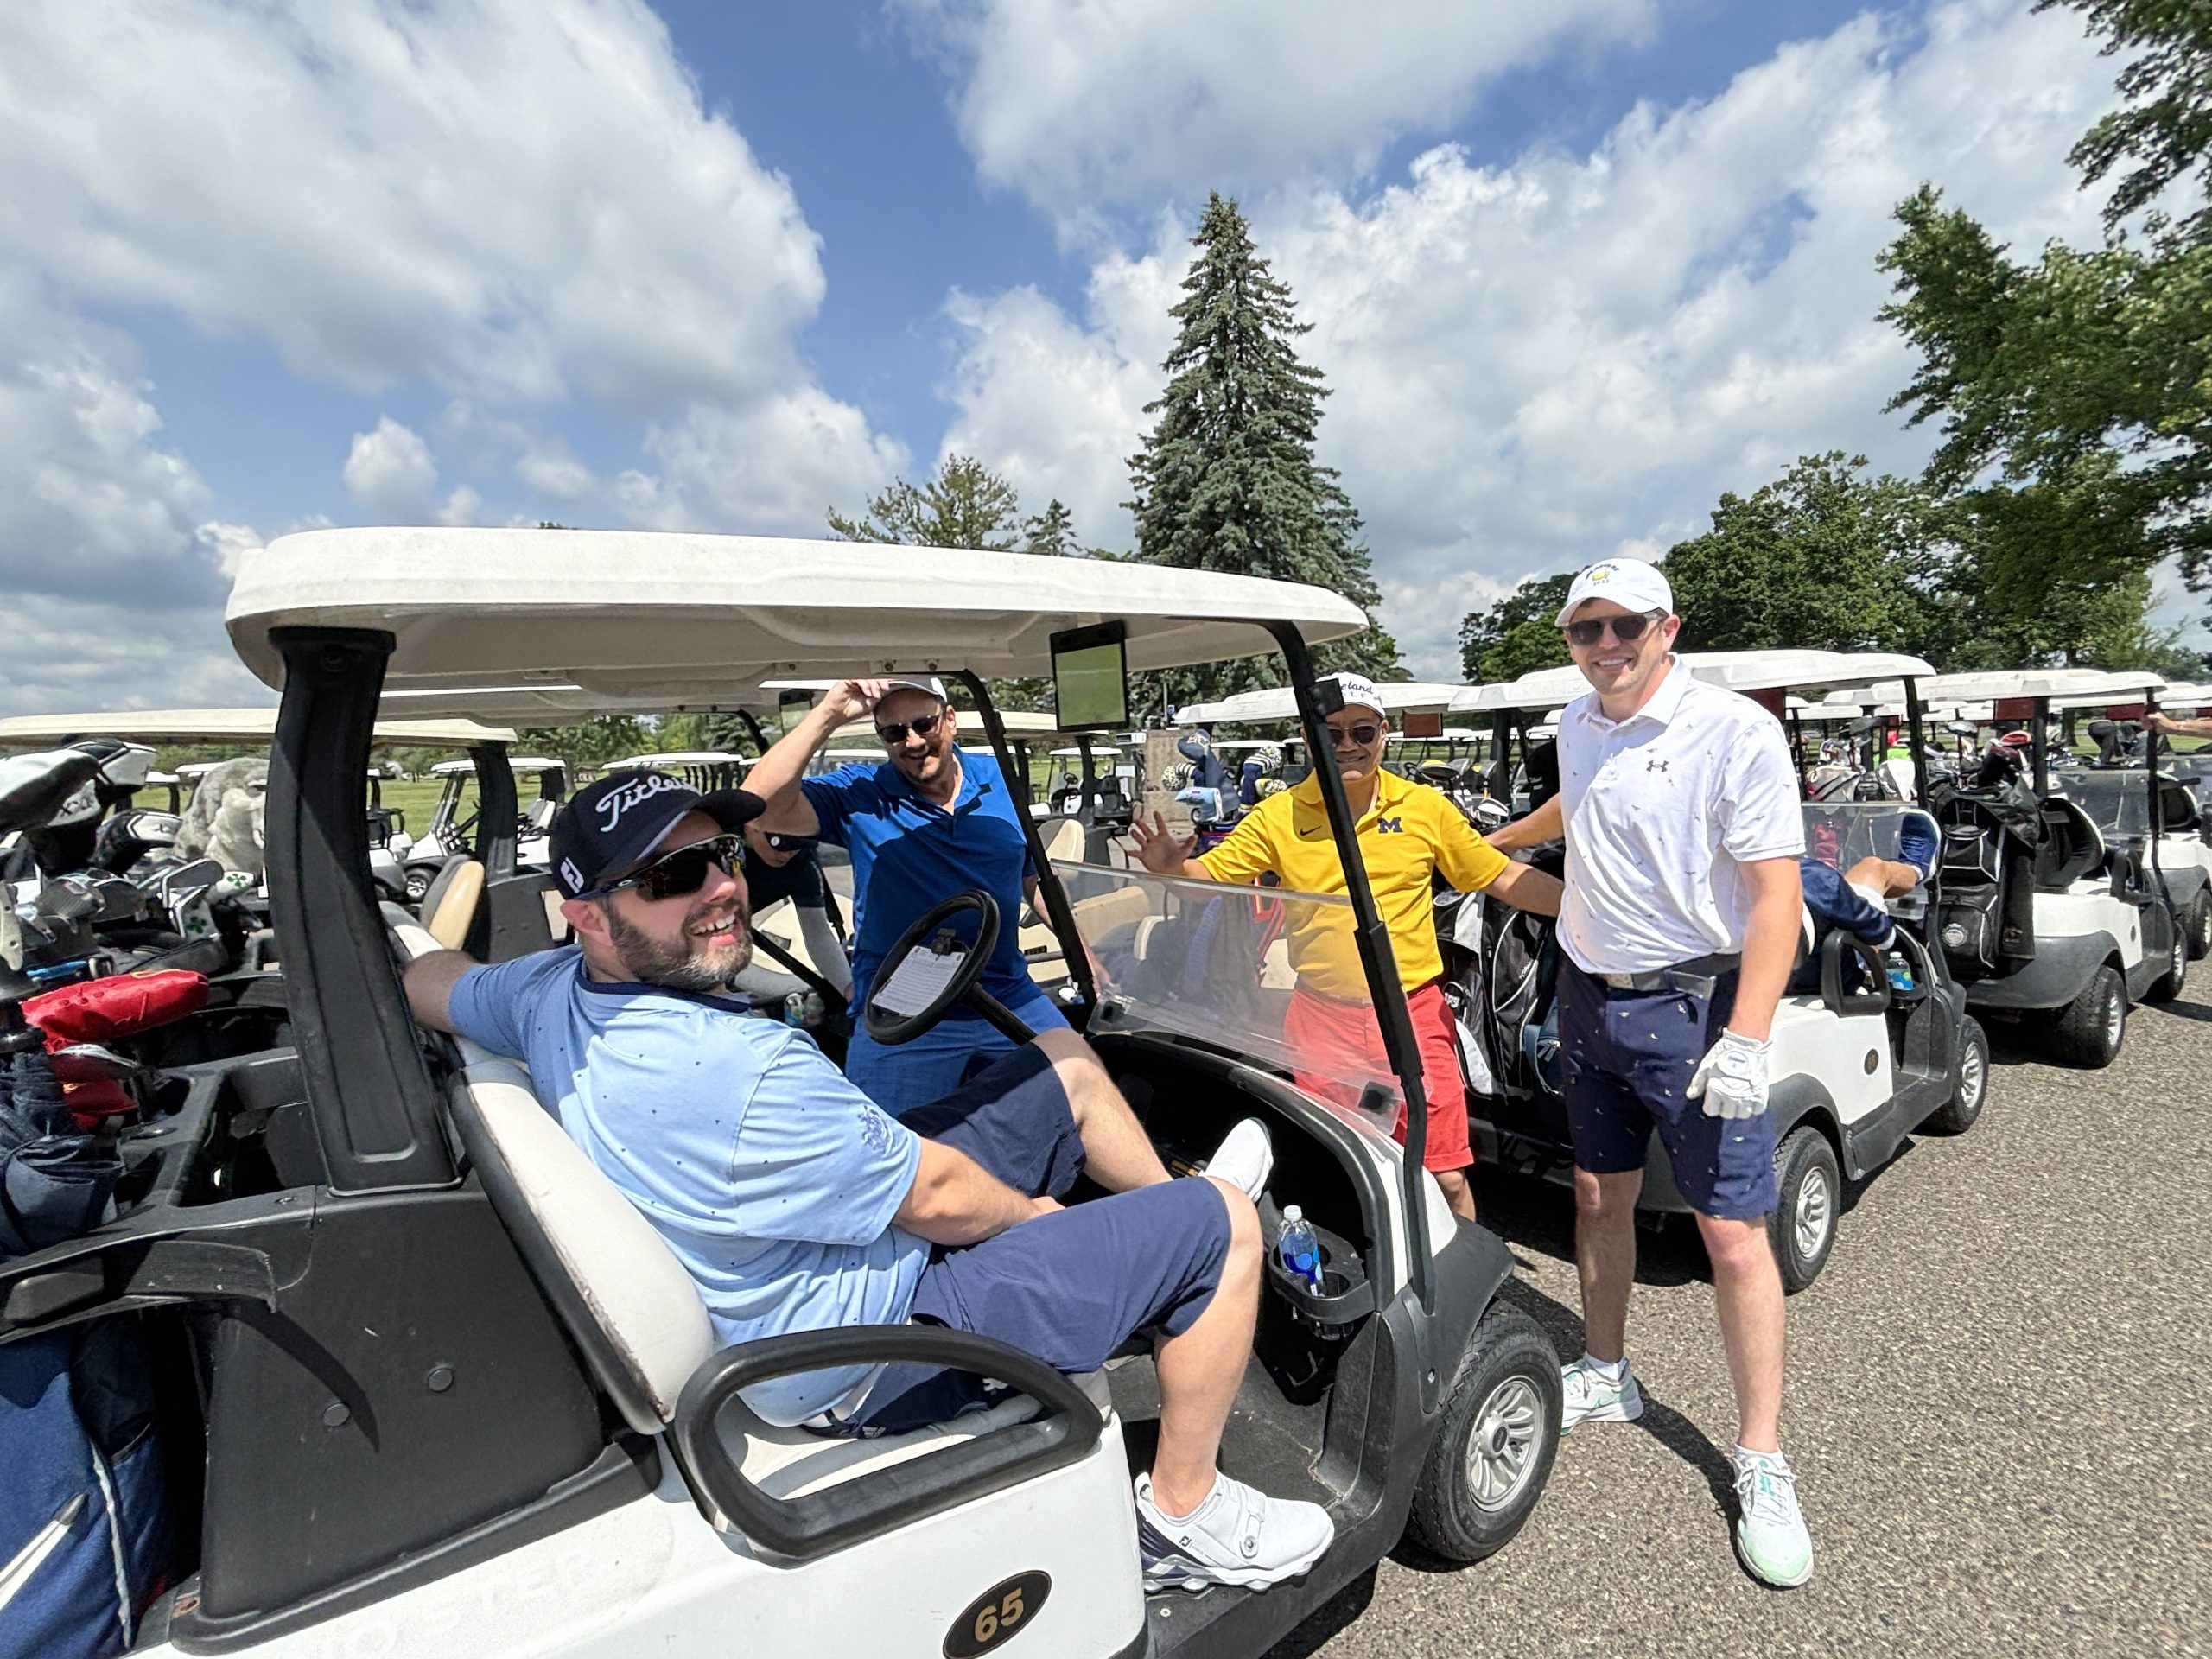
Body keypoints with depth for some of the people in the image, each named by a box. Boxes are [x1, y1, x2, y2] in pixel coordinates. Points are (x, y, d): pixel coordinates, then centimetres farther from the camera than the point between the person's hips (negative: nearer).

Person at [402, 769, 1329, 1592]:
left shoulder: (549, 995, -8)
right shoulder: (742, 1068, -35)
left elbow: (426, 980, 16)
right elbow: (939, 1198, -23)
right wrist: (1034, 1212, -2)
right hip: (865, 1365, -9)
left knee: (1065, 1057, 12)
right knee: (1222, 1224, -7)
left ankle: (1169, 1218, 35)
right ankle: (1183, 1518, 13)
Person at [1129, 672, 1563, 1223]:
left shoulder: (1424, 806, 0)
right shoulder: (1278, 816, -1)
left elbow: (1504, 878, 3)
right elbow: (1207, 876, -2)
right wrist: (1170, 868, -23)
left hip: (1413, 1013, 0)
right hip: (1322, 1018, 1)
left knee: (1447, 1177, 7)